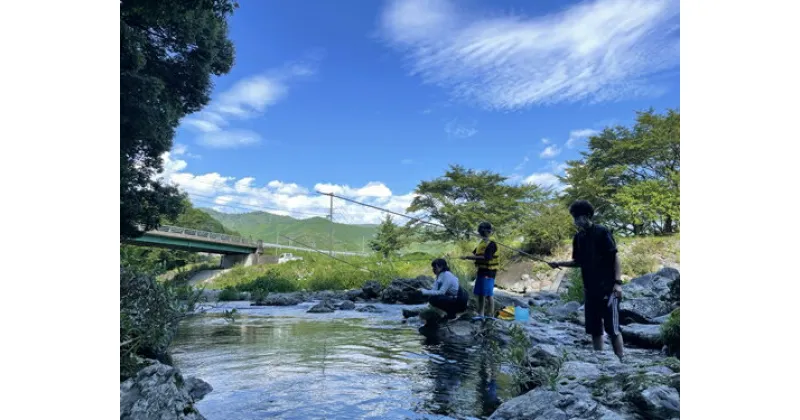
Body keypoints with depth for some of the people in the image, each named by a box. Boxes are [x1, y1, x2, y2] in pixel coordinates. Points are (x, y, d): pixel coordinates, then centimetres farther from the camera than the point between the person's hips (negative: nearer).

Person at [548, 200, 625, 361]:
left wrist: (618, 282, -15)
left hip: (608, 287, -6)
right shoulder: (578, 237, 10)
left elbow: (615, 257, -8)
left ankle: (620, 361, 5)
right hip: (590, 289, 6)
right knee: (594, 329, 9)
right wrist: (559, 263, 1)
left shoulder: (602, 232, -7)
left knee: (612, 328, -5)